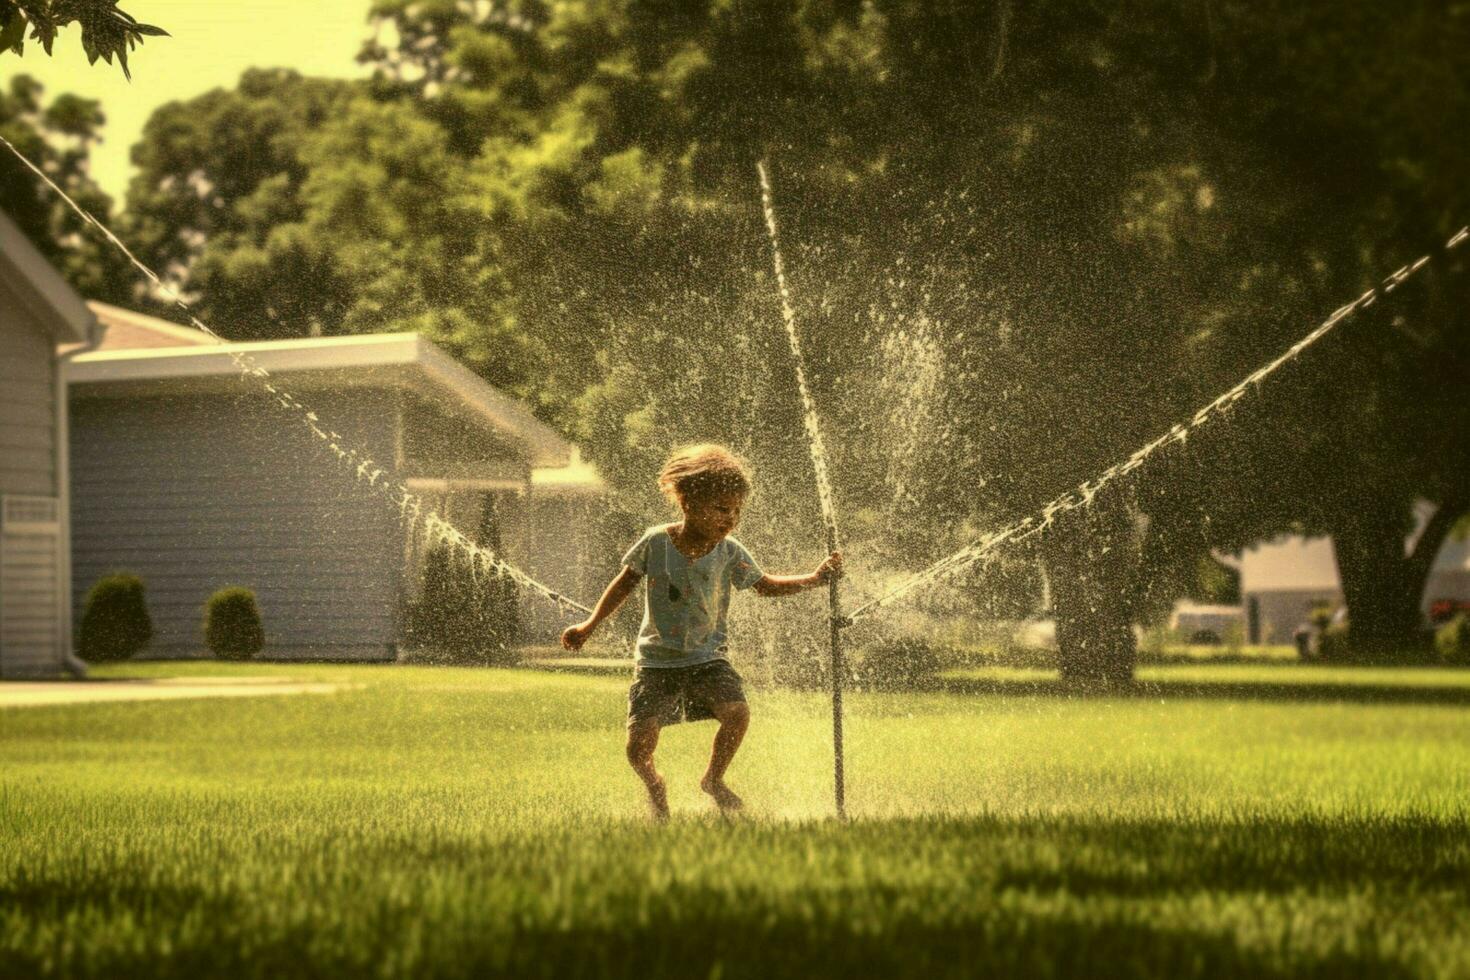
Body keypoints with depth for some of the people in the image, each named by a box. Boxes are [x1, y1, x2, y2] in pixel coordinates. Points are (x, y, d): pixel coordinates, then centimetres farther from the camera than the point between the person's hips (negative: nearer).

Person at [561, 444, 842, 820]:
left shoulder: (730, 552, -5)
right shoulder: (656, 543, -10)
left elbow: (765, 586, 10)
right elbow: (624, 583, 4)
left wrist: (814, 579, 0)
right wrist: (588, 626, 3)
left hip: (707, 657, 1)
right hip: (657, 661, -1)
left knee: (737, 713, -24)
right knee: (639, 746, -13)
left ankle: (713, 779, 6)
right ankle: (655, 790, 24)